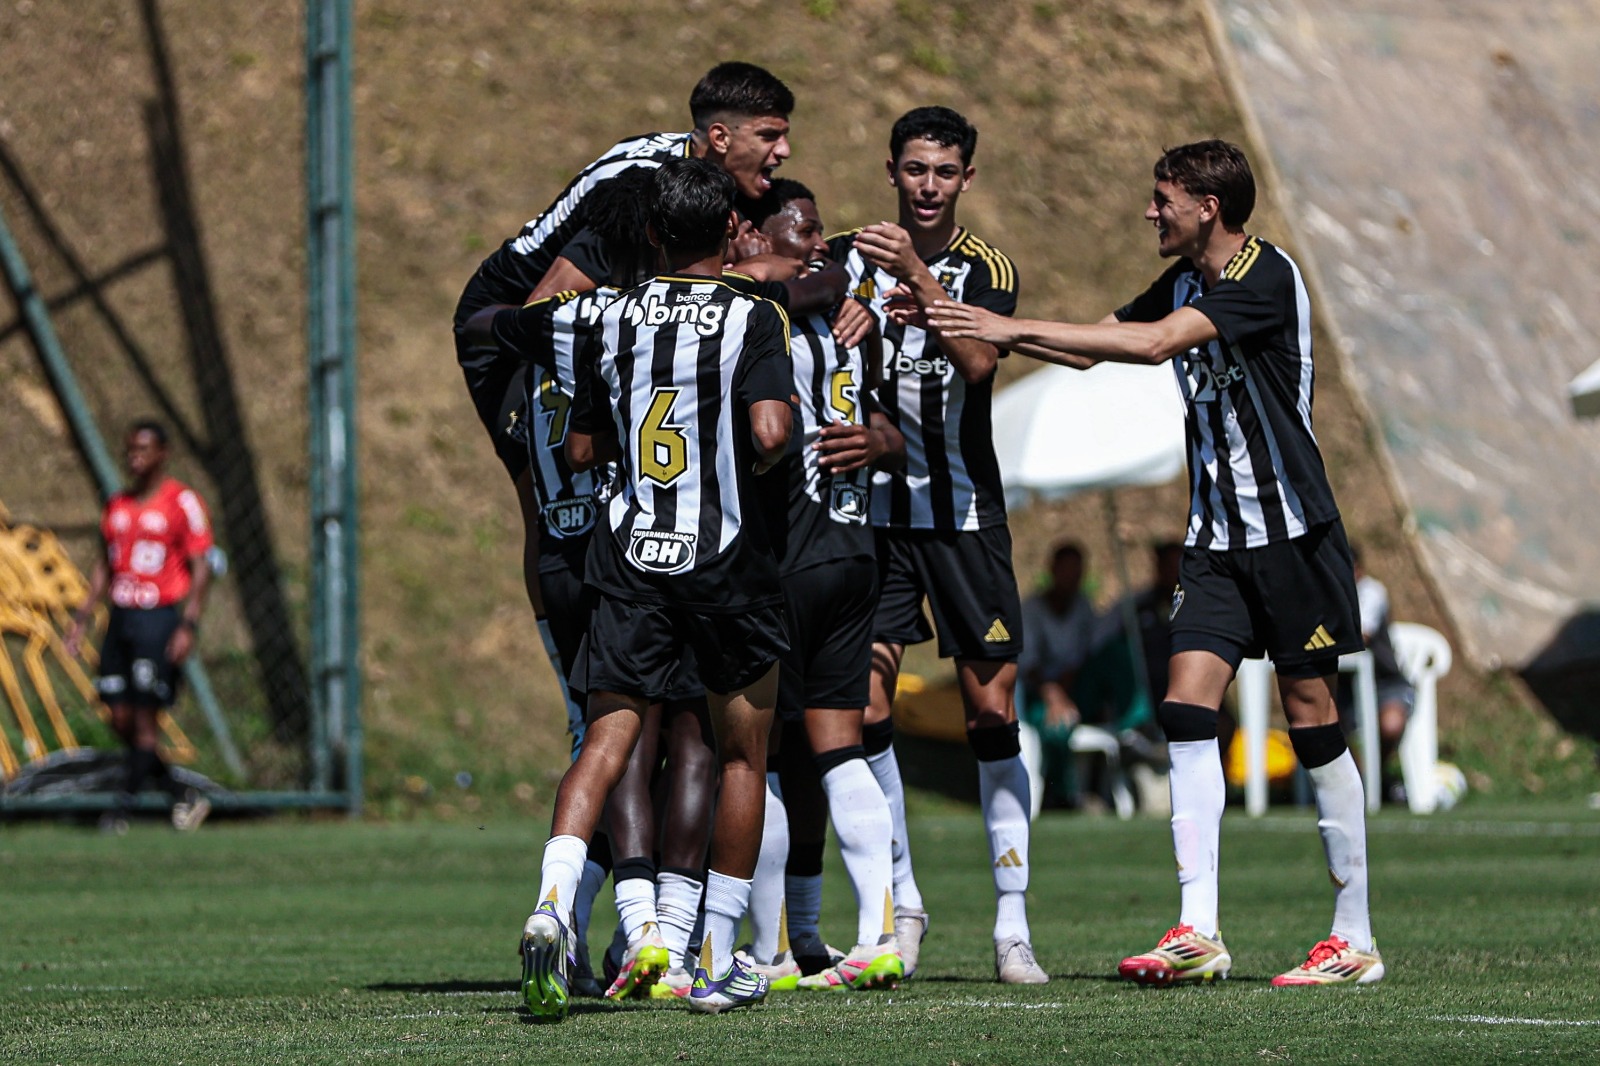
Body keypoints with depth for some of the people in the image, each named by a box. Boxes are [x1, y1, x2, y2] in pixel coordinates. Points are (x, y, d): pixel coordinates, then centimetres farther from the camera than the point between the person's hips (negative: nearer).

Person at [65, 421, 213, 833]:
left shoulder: (182, 501, -5)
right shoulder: (116, 505, 14)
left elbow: (200, 569, -7)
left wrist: (188, 626, -15)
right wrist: (83, 617, 14)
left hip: (159, 617, -7)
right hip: (121, 615, 7)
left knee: (145, 717, -8)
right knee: (121, 718, 3)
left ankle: (123, 808, -4)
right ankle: (184, 797, 15)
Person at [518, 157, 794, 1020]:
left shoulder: (615, 319, 7)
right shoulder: (754, 319, -7)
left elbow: (582, 450, 12)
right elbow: (771, 433, -21)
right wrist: (760, 458, 1)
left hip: (629, 558, 3)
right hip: (726, 557, -3)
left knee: (605, 742, -1)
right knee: (743, 754, 11)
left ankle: (552, 907, -26)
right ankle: (719, 963, 13)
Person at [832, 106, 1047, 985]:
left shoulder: (988, 269, -1)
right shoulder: (846, 257, 3)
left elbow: (977, 361, -20)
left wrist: (916, 275, -30)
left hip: (963, 515, -1)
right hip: (870, 510, 1)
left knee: (991, 713, -4)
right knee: (866, 709, -6)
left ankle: (1012, 924, 2)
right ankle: (902, 905, 9)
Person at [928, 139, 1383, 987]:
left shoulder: (1266, 275, -15)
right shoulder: (1182, 283, 11)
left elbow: (1155, 342, -25)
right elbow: (1093, 348, 15)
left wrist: (1016, 330, -25)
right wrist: (984, 328, 3)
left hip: (1290, 528, -7)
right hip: (1215, 535, 7)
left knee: (1310, 715, -2)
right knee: (1187, 708, -8)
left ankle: (1354, 938, 6)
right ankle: (1198, 932, -12)